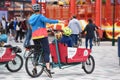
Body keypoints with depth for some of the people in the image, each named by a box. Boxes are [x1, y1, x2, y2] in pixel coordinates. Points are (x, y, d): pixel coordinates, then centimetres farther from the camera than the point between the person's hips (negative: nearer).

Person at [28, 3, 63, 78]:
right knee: (47, 51, -10)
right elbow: (48, 20, -23)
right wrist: (58, 21, -22)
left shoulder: (31, 18, 15)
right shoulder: (40, 16, -7)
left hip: (34, 37, 7)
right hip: (42, 36, -7)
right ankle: (47, 67, -26)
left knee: (37, 51, 17)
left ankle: (35, 68, 19)